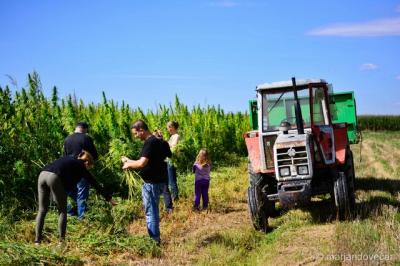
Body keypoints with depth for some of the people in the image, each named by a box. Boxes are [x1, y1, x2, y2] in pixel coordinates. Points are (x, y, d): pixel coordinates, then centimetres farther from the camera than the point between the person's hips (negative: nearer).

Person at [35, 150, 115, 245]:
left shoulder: (68, 159, 32)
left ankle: (37, 240, 11)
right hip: (54, 177, -6)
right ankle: (62, 240, 6)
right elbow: (95, 184, 19)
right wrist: (109, 199, 25)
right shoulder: (81, 166, 16)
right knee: (62, 211, 9)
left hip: (42, 174, 6)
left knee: (42, 210, 14)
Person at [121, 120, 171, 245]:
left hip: (151, 183, -10)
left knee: (151, 212, 0)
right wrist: (130, 161, 15)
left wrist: (129, 164, -10)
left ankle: (154, 240, 6)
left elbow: (142, 163, -28)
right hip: (159, 180, 10)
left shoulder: (149, 142, -19)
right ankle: (156, 238, 29)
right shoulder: (158, 141, 11)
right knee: (153, 211, 20)